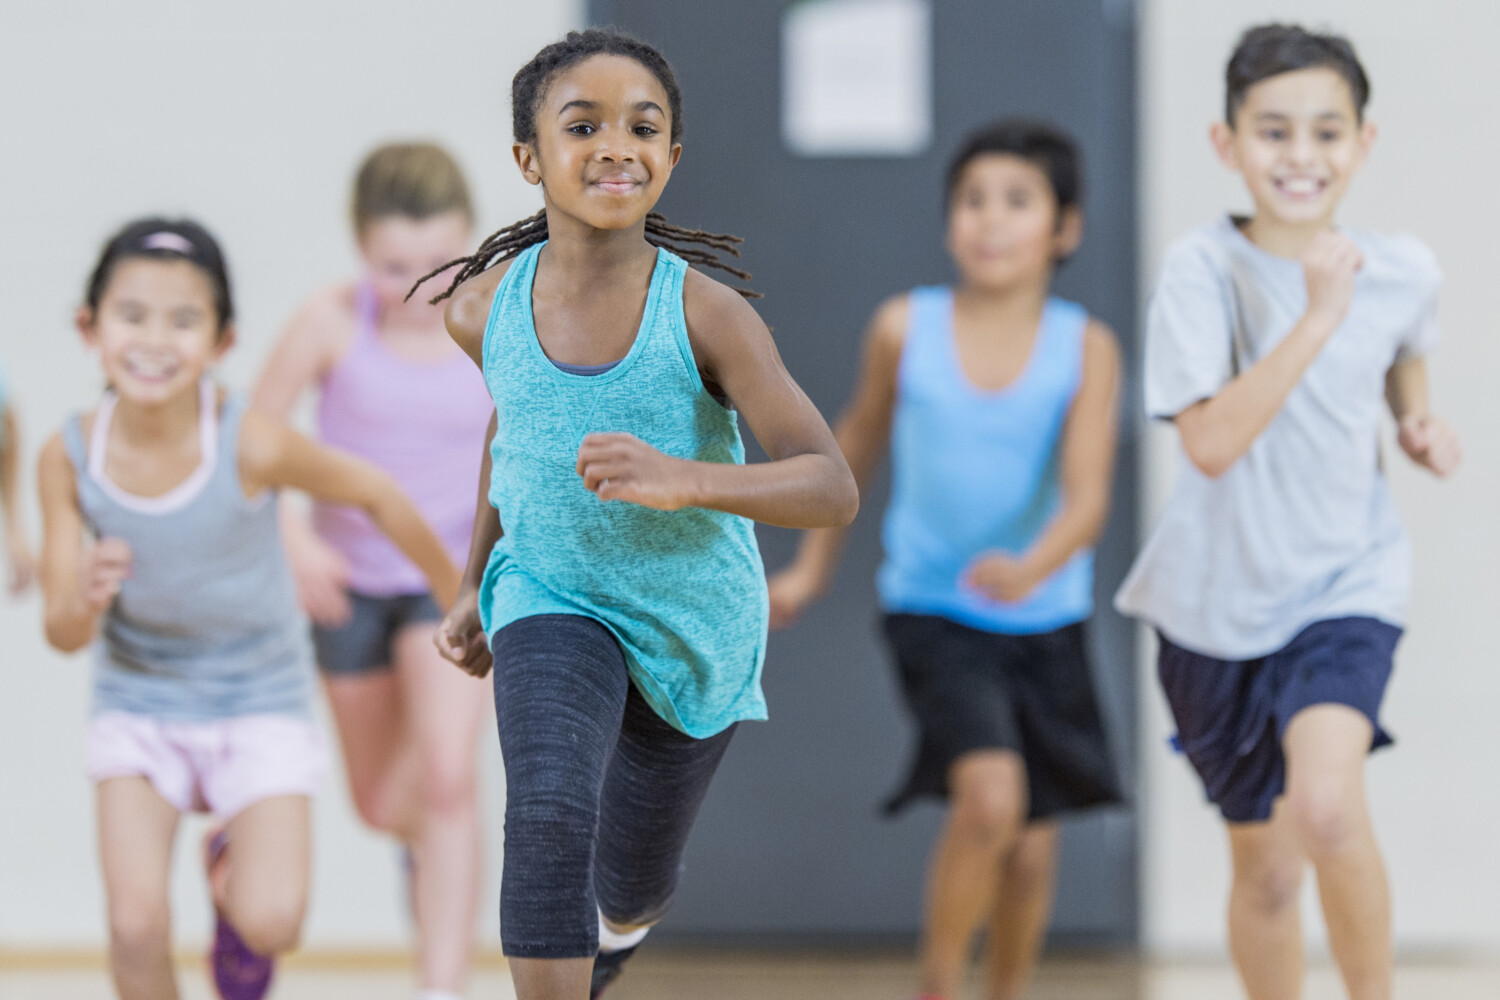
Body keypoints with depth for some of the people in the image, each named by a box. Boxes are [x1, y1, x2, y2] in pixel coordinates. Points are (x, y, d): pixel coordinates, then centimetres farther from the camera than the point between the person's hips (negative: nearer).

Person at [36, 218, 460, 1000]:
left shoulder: (251, 445, -26)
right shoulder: (70, 457, -18)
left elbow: (375, 494, -8)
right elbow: (63, 635, -11)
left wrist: (458, 597, 6)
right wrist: (84, 599, -35)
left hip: (259, 705, -1)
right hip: (138, 706, 1)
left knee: (270, 924, -15)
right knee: (135, 927, -13)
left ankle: (235, 868, 20)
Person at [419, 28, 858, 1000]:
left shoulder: (707, 315, -25)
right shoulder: (487, 309, -13)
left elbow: (833, 489, -28)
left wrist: (680, 480, -45)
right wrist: (478, 582, 19)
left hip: (693, 624, 0)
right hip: (552, 602, 1)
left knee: (630, 885, 17)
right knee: (550, 814, -29)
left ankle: (622, 922, 55)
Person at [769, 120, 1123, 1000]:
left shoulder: (1085, 348, -10)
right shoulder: (907, 328, -7)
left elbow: (1088, 496, -19)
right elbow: (862, 439, 11)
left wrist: (1032, 567, -40)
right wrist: (815, 566, 20)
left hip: (1045, 622, 2)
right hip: (934, 609, -1)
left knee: (1034, 838, 9)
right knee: (989, 795, -22)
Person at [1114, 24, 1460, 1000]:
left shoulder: (1403, 270, -5)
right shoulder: (1202, 269, -15)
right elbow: (1211, 441, -27)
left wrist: (1422, 423, 2)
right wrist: (1319, 317, -32)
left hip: (1347, 587, 0)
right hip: (1221, 598, 0)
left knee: (1328, 805, -27)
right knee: (1266, 867, 12)